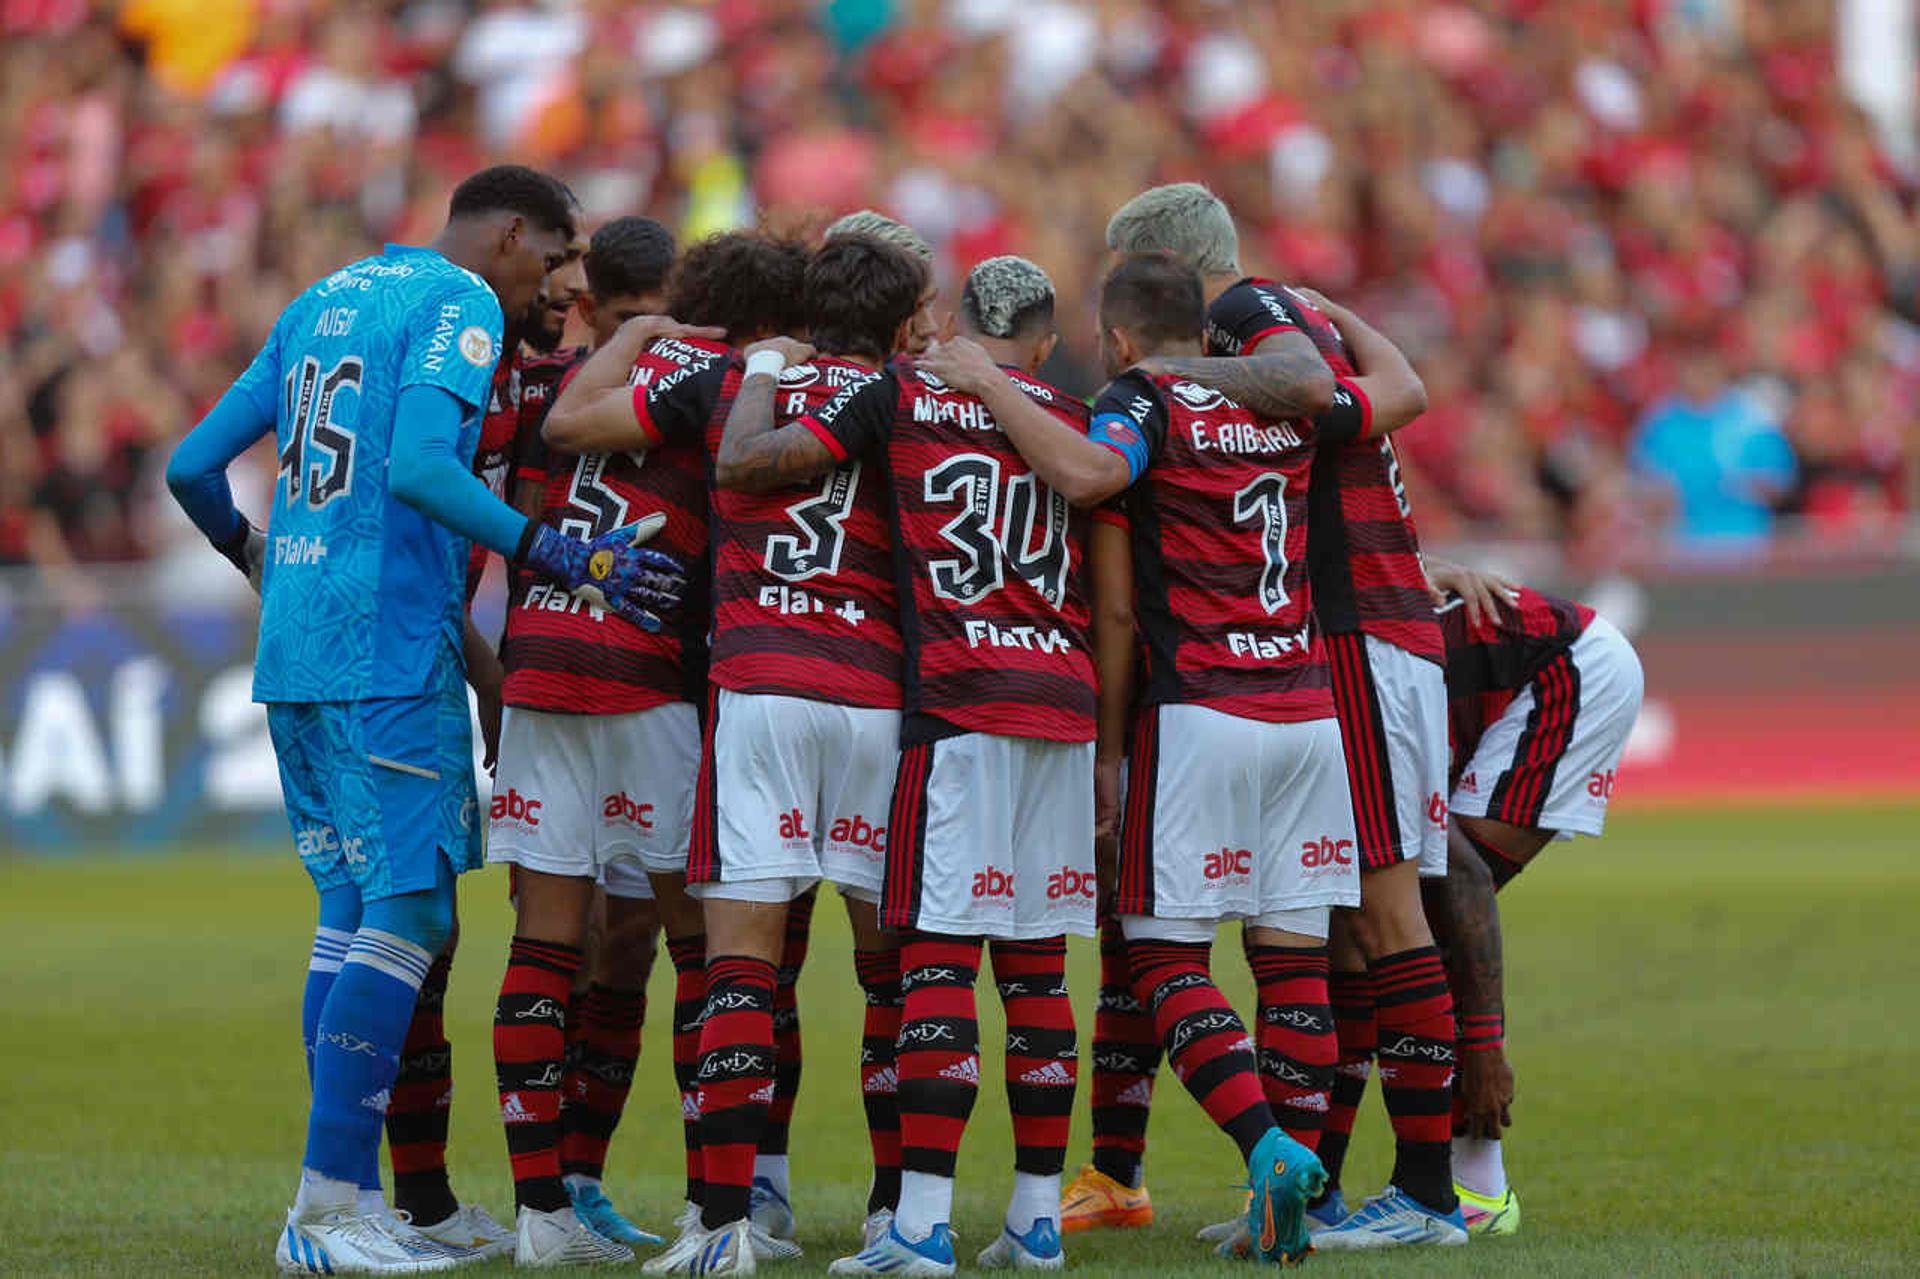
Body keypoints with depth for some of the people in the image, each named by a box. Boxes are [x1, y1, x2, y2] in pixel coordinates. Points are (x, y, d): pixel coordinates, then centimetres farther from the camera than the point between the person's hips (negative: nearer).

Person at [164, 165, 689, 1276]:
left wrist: (258, 558, 37)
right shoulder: (461, 307, -6)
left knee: (353, 906, 12)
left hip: (291, 654, 9)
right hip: (391, 653, -9)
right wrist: (564, 559, -21)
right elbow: (419, 469, -22)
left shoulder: (322, 302, 19)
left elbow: (194, 467, 19)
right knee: (408, 913, -6)